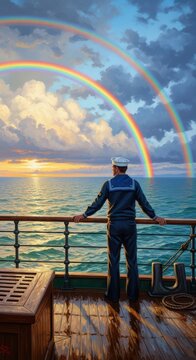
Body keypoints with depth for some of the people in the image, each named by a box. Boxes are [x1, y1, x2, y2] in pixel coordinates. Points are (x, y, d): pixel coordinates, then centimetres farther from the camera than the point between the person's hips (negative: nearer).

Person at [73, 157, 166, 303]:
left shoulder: (108, 184, -4)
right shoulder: (134, 183, 0)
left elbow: (98, 203, -1)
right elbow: (144, 203, 4)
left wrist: (84, 215, 10)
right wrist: (154, 217, 17)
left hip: (114, 225, -1)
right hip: (130, 225, 1)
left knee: (113, 261, 7)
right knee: (132, 260, 10)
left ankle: (113, 295, 15)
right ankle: (133, 294, 19)